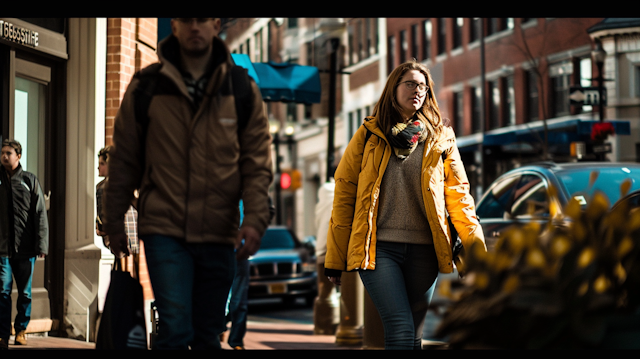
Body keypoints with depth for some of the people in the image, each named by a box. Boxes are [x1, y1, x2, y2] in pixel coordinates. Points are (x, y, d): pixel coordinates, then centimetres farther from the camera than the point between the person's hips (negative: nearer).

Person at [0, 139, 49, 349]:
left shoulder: (30, 180, 7)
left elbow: (40, 214, 4)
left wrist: (42, 245, -3)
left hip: (25, 247, 0)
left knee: (25, 292, 5)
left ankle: (21, 330, 19)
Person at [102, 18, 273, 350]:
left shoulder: (243, 91, 4)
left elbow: (257, 164, 3)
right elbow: (123, 161, 7)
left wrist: (255, 219, -10)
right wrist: (114, 222, 7)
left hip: (219, 234, 2)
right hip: (164, 230, -2)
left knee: (208, 335, 12)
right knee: (176, 328, -13)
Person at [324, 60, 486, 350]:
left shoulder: (440, 139, 12)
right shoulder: (369, 135, 7)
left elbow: (457, 195, 10)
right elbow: (344, 193, 5)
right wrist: (335, 258, 1)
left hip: (423, 250, 3)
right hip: (379, 248, -2)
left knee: (413, 335, 7)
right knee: (400, 330, -17)